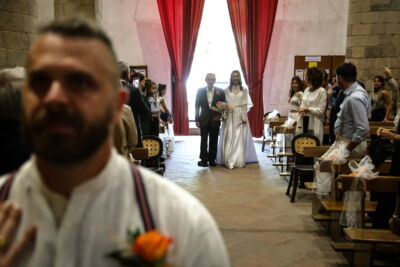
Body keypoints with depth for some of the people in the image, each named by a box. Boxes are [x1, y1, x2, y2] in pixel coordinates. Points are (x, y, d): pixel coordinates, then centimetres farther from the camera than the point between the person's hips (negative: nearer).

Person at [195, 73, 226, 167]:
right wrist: (197, 119, -1)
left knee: (214, 141, 7)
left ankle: (212, 160, 16)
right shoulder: (200, 91, 1)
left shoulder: (220, 91, 0)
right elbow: (197, 106, 3)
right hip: (204, 120, 0)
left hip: (215, 120, 1)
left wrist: (220, 115, -10)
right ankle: (204, 159, 9)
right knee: (204, 140, 3)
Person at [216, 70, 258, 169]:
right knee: (229, 138, -3)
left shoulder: (244, 90, 8)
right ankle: (229, 161, 3)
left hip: (240, 117, 0)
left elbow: (246, 105, 3)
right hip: (229, 117, 0)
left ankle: (239, 161, 9)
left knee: (240, 138, 1)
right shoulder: (227, 90, 7)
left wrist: (244, 117, -7)